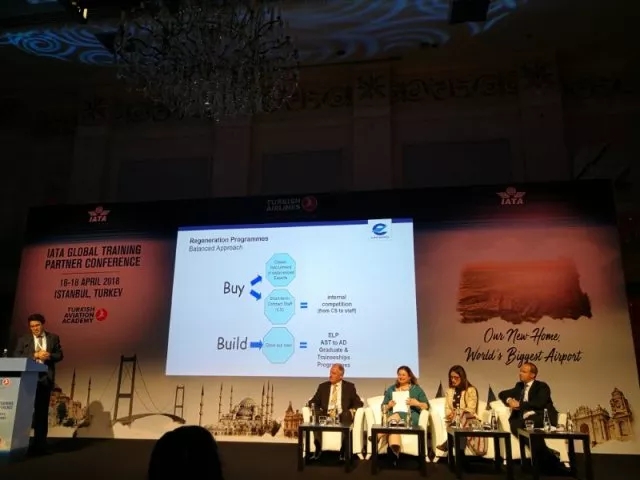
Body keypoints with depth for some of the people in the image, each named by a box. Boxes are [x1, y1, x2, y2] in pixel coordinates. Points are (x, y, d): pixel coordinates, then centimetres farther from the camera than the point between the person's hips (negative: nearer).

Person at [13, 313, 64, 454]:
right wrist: (35, 355, -15)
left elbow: (60, 355, 7)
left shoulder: (53, 338, 9)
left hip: (45, 378, 1)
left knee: (42, 411, 5)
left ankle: (40, 443, 11)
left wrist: (49, 356, -14)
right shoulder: (23, 340, 7)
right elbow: (16, 357, -3)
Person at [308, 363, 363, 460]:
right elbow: (313, 402, 11)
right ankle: (318, 449, -20)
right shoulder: (323, 386, 15)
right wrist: (319, 410, -10)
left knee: (347, 415, -37)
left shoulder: (349, 386, 11)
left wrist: (352, 410, -12)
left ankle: (344, 451, -25)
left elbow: (359, 403, 9)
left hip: (343, 416, -1)